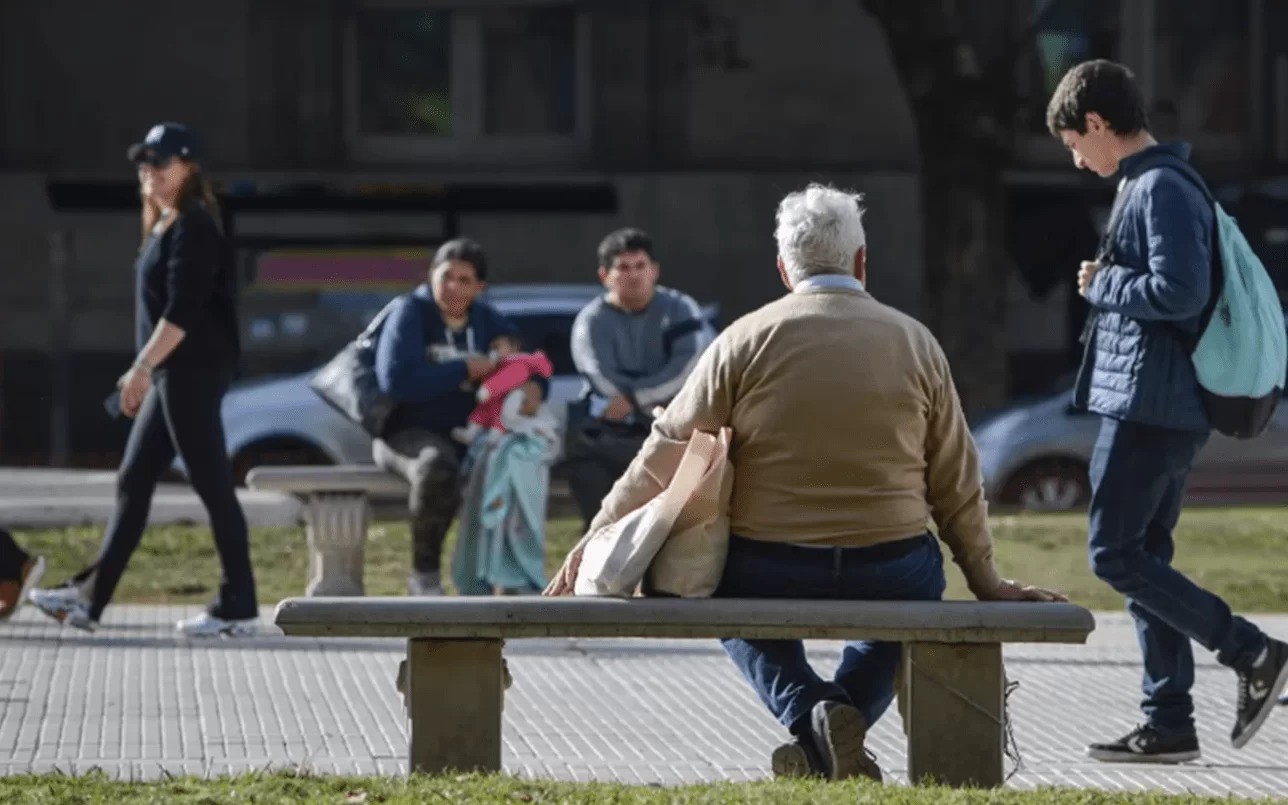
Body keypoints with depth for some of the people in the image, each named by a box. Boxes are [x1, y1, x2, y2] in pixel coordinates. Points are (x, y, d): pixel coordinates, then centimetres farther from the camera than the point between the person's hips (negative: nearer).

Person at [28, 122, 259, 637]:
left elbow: (183, 311, -21)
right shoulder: (165, 227, 17)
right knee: (133, 482, 9)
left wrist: (143, 366, -24)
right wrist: (147, 371, 20)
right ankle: (89, 599, 11)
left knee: (212, 485, -6)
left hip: (193, 372, -10)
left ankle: (239, 608, -2)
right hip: (173, 375, 10)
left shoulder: (193, 228, -13)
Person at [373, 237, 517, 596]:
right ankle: (425, 576, -20)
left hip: (467, 435, 5)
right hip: (408, 432, -5)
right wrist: (464, 370, -14)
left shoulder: (487, 321, 13)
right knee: (438, 467, -41)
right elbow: (395, 379, -18)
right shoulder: (410, 313, -4)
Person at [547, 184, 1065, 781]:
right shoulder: (915, 343, 4)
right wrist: (986, 582, 22)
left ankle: (810, 714, 2)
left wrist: (594, 542, 12)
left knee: (731, 595, 33)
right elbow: (957, 484, 9)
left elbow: (665, 455, 1)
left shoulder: (746, 340, -1)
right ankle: (833, 739, 8)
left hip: (769, 574, -1)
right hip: (891, 578, 1)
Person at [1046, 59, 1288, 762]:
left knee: (1116, 555, -8)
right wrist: (1109, 283, 11)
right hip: (1166, 407, 11)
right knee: (1144, 555, 11)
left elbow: (1179, 290, -24)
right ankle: (1168, 722, 12)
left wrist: (1102, 283, -11)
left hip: (1147, 406, -11)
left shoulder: (1159, 190, -15)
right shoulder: (1147, 184, 17)